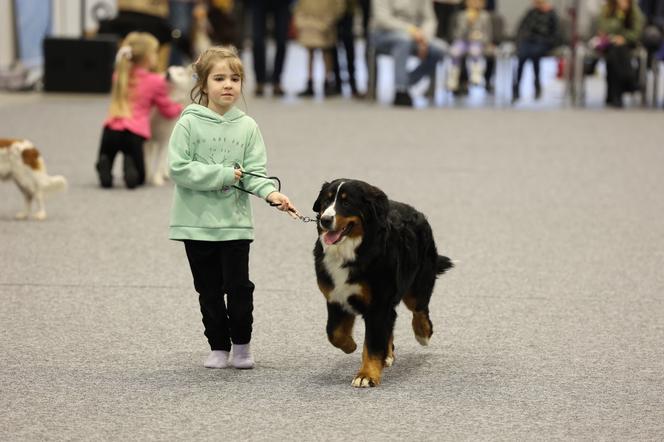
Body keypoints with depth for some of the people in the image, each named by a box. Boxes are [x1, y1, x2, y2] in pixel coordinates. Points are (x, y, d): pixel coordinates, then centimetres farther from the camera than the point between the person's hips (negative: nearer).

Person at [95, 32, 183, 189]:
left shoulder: (119, 76, 18)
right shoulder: (156, 82, 3)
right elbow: (168, 111, 14)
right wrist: (180, 106, 36)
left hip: (111, 129, 3)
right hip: (134, 134, -3)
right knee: (138, 178, 15)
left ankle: (104, 165, -12)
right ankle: (130, 164, -20)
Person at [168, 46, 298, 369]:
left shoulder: (247, 127, 1)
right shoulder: (189, 123, -7)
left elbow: (255, 172, -1)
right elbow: (179, 168, -12)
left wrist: (270, 192, -21)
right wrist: (225, 175, -15)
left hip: (235, 222, 1)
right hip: (197, 222, -1)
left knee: (238, 286, -1)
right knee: (209, 290, 7)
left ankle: (242, 344, 17)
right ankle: (218, 347, 20)